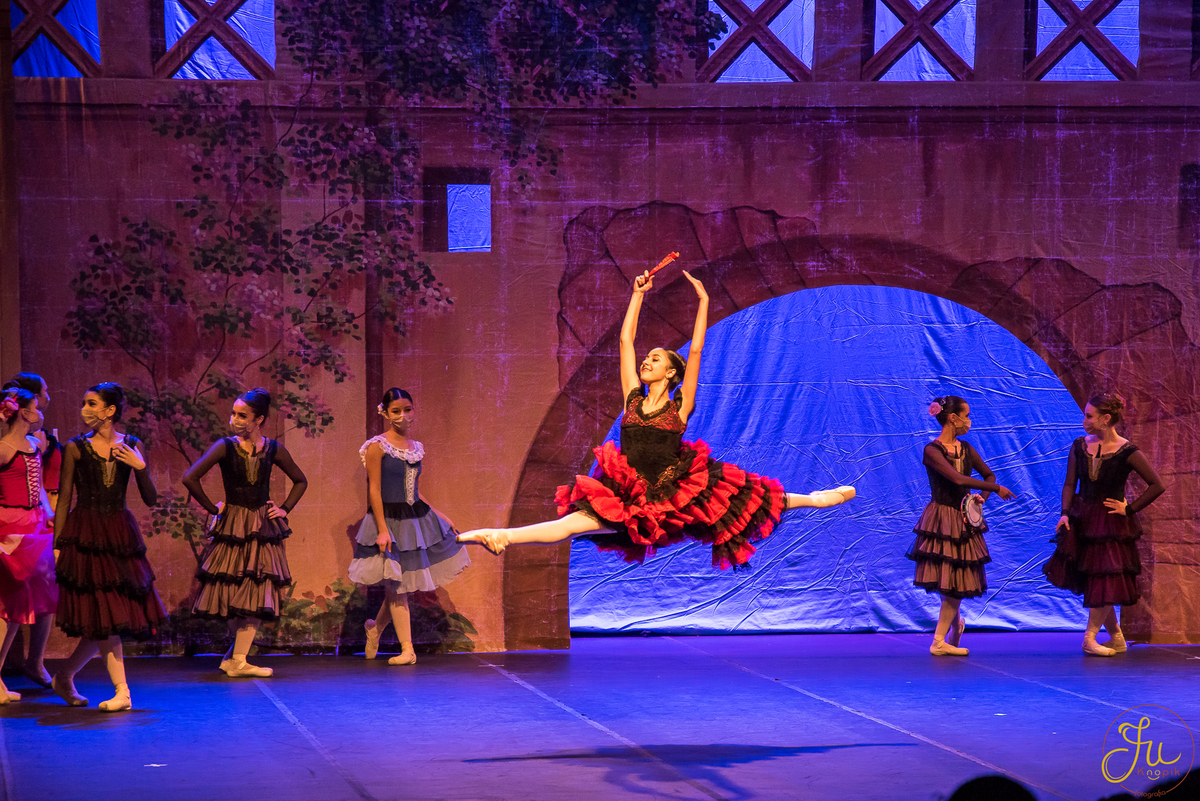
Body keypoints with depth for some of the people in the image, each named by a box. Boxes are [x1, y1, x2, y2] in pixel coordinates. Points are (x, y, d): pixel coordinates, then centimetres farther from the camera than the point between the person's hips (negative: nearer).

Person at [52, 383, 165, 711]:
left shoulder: (131, 447, 7)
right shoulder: (75, 447, 1)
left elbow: (151, 499, 5)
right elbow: (64, 499, 2)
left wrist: (141, 468, -12)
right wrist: (57, 544, -3)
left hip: (119, 533, 3)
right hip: (84, 534, -3)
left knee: (103, 622, 4)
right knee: (103, 617, -7)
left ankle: (64, 677, 23)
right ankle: (122, 692, -4)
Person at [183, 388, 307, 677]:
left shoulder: (273, 450, 1)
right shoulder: (225, 447, -7)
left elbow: (300, 481, 15)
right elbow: (190, 478, -13)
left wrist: (284, 509, 4)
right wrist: (212, 508, -8)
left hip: (263, 527, 3)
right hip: (233, 528, -3)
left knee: (259, 594, -1)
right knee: (236, 591, 0)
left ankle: (236, 658, 6)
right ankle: (237, 658, 9)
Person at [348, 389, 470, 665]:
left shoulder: (415, 447, 10)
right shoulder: (377, 446, -9)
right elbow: (374, 490, -12)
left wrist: (439, 515, 16)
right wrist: (382, 530, -19)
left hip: (416, 518, 6)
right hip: (389, 520, -6)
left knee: (402, 585, 9)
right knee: (397, 585, -3)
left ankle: (376, 627, 33)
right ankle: (407, 650, 1)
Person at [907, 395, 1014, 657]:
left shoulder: (965, 448, 9)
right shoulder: (932, 451, -12)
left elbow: (989, 475, 16)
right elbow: (958, 478, -22)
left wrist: (983, 496, -6)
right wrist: (996, 488, -16)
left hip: (963, 520, 6)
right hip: (941, 520, -6)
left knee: (956, 581, 6)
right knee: (948, 582, -4)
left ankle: (940, 641, 17)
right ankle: (955, 623, 17)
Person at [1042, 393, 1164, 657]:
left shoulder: (1127, 452, -11)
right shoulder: (1080, 446, 2)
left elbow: (1157, 485, -9)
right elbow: (1069, 484, 5)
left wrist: (1130, 508, -9)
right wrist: (1065, 514, -8)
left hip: (1111, 525, -4)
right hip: (1082, 522, 4)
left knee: (1106, 581, -5)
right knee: (1091, 582, 7)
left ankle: (1090, 638, 8)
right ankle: (1116, 638, 21)